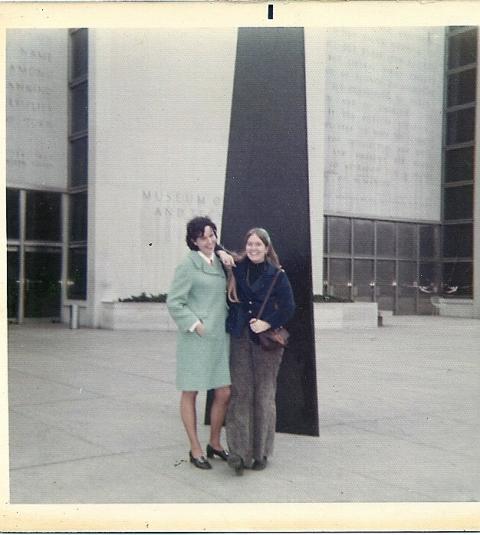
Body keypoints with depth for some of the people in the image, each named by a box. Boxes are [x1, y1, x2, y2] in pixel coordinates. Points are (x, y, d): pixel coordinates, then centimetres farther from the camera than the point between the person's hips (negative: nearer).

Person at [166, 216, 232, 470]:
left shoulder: (220, 262, 12)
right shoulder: (188, 265, -8)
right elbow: (174, 302, -10)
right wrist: (195, 325, -14)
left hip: (220, 337, 6)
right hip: (195, 339, -6)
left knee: (224, 393, 8)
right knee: (190, 392, 5)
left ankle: (215, 443, 26)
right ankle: (195, 449, 17)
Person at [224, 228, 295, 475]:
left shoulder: (277, 275, 0)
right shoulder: (236, 268, 6)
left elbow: (288, 307, -1)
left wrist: (268, 323, -12)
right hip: (240, 337, 1)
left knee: (264, 394, 4)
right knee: (240, 392, -6)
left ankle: (261, 453, 14)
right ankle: (239, 452, -9)